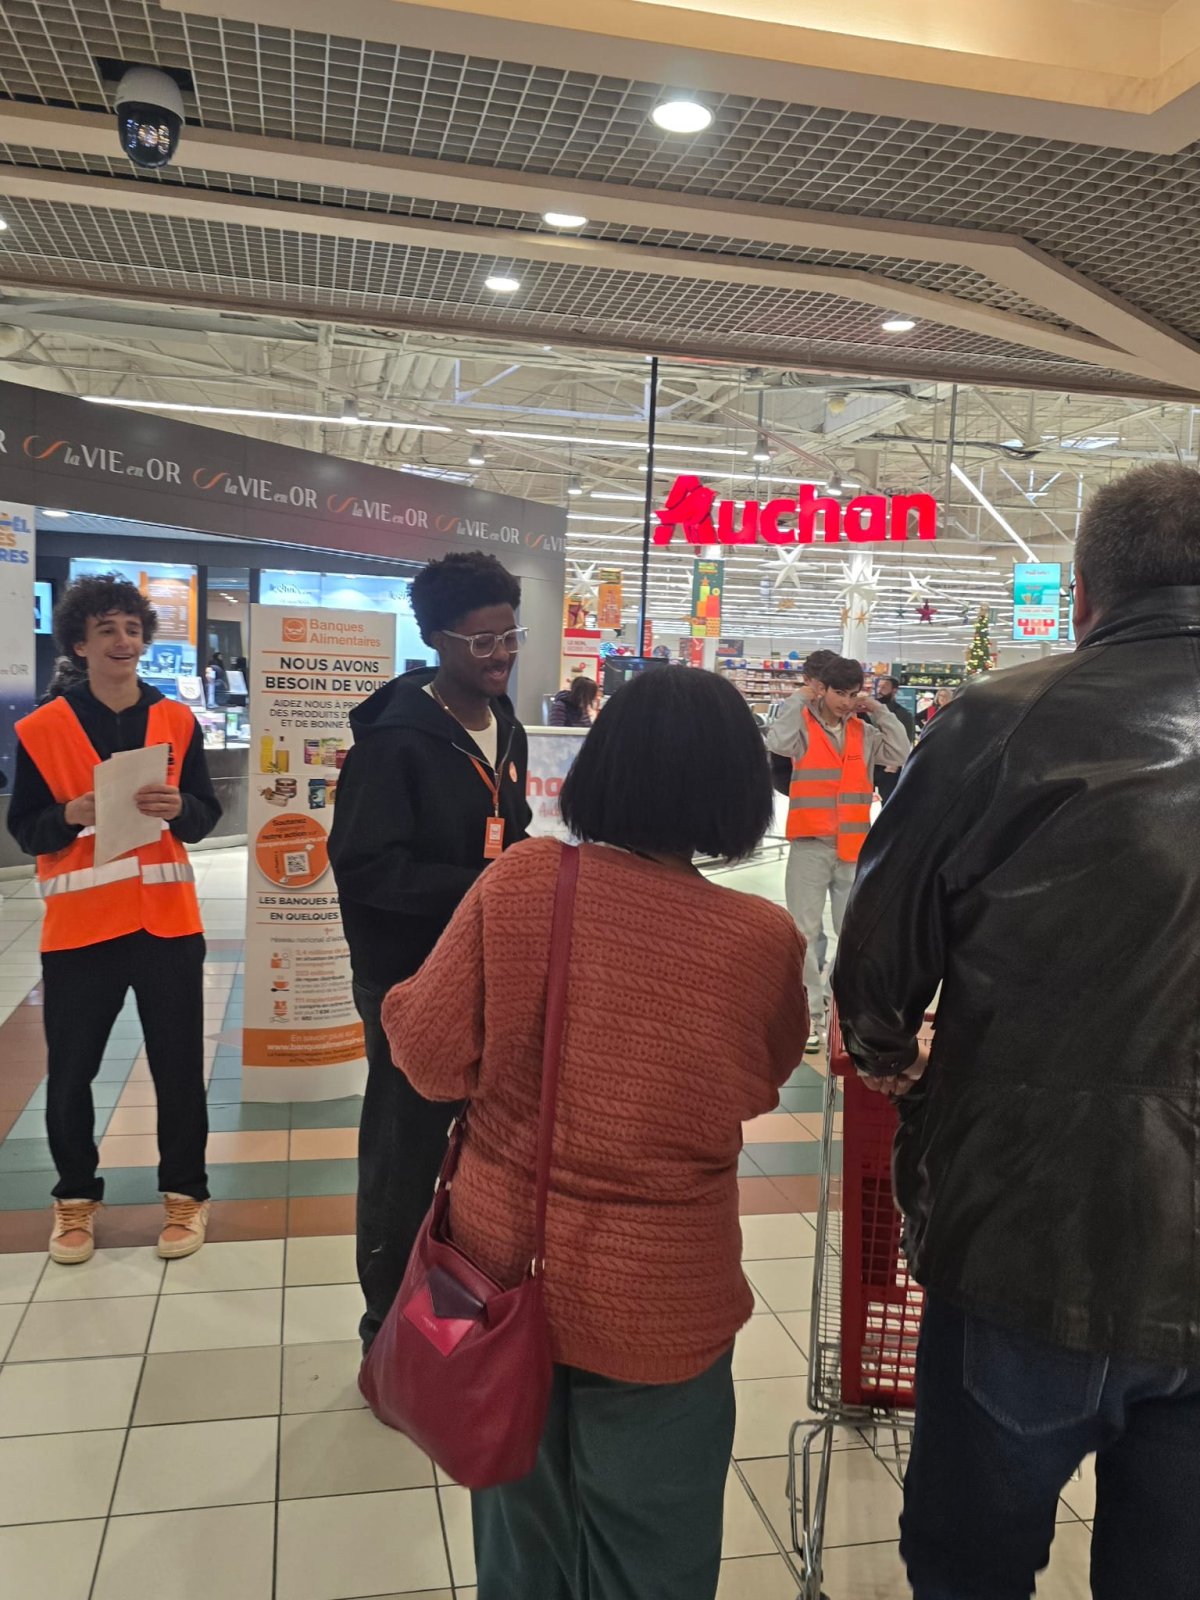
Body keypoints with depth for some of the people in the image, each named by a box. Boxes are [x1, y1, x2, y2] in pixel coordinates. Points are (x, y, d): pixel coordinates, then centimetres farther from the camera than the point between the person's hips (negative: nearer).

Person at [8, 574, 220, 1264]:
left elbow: (208, 816, 6)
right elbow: (23, 828, 2)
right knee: (70, 1072, 9)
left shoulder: (178, 721, 4)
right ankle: (77, 1198, 28)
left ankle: (187, 1193, 24)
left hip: (167, 920, 1)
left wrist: (179, 808, -16)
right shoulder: (42, 728, -1)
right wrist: (69, 815, -18)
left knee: (179, 1066, 8)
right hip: (78, 925, -1)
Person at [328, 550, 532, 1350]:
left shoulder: (506, 728, 7)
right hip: (414, 977, -8)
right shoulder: (396, 738, -18)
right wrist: (480, 886, -25)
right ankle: (391, 1327, 26)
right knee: (406, 1153, 6)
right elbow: (364, 865, -23)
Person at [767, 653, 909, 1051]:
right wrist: (799, 698, -15)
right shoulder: (804, 725, -4)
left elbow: (902, 755, -3)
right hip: (810, 844, -4)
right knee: (805, 932, 0)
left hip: (853, 846, 4)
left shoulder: (864, 732, 7)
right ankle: (810, 1013, 7)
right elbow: (777, 744, -24)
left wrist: (879, 710, -5)